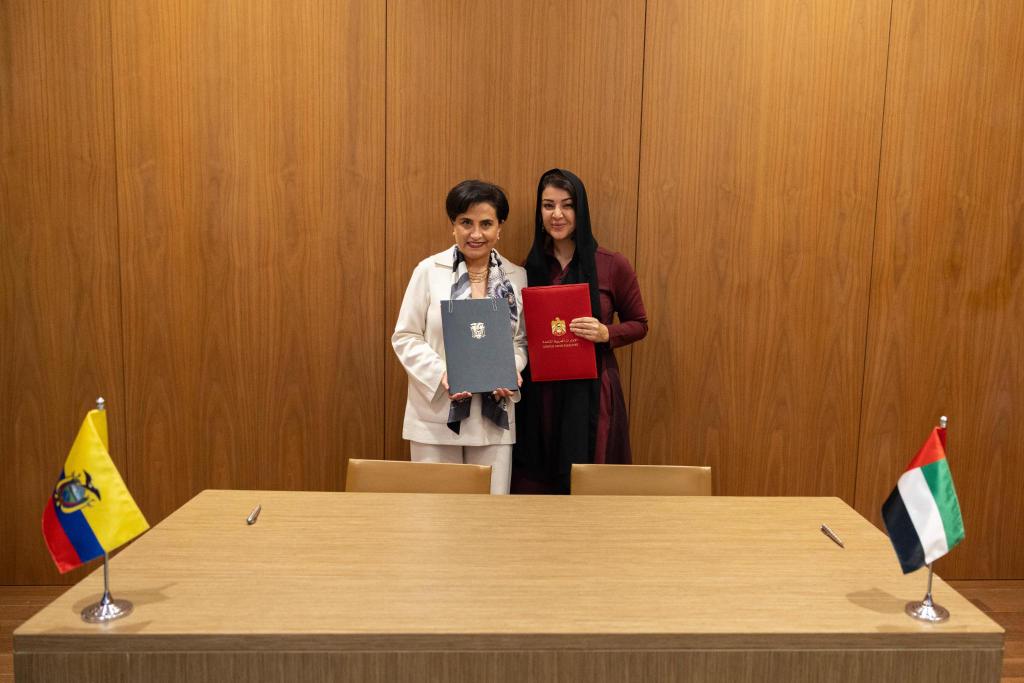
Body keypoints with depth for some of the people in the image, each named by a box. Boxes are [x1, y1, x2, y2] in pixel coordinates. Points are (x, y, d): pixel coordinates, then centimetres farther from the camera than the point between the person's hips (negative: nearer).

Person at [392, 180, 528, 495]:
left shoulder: (517, 277, 5)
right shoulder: (429, 270, -3)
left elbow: (521, 339, 9)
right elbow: (405, 337, -3)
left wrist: (511, 372, -11)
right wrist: (441, 375, -17)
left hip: (494, 416, 2)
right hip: (437, 414, -2)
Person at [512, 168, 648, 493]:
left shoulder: (613, 265, -3)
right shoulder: (530, 267, 5)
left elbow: (638, 324, 5)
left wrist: (605, 334, -14)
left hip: (591, 392, -2)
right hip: (538, 393, 3)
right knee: (535, 484, 7)